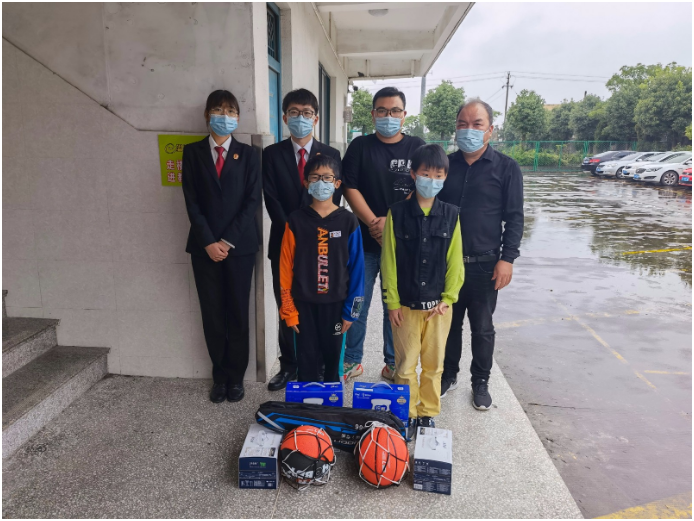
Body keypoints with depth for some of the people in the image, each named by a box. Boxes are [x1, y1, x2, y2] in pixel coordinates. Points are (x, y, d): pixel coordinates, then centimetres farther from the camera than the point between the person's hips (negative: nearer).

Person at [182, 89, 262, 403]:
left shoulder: (247, 154, 6)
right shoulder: (193, 152, 7)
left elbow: (252, 200, -2)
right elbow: (192, 201, 0)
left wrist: (228, 241, -10)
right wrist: (208, 242, -10)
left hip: (240, 245, 0)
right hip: (205, 246, 1)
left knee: (238, 312, 5)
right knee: (212, 313, 6)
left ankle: (235, 376, 18)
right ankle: (220, 376, 20)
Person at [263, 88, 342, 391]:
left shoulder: (330, 155, 6)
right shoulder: (272, 154, 5)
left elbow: (333, 199, -1)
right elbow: (271, 199, -3)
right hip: (284, 242, 1)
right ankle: (289, 366, 22)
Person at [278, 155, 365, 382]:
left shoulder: (348, 221, -5)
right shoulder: (296, 221, -3)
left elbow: (356, 268, -3)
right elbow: (286, 267, -2)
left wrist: (351, 309, -5)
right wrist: (288, 309, -4)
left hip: (335, 303, 0)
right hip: (304, 304, 0)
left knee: (333, 359, 14)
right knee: (307, 363, 9)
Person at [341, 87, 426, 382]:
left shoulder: (417, 148, 6)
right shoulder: (360, 146, 6)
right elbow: (350, 188, -2)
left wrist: (391, 221, -13)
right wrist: (373, 223, -12)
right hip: (364, 240, 0)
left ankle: (393, 363, 22)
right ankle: (352, 361, 21)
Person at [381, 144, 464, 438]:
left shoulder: (450, 215, 0)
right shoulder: (397, 213, -5)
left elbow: (455, 261, 2)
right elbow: (388, 260, -4)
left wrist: (448, 299, -4)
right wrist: (392, 302, -5)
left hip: (438, 305, 2)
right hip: (405, 304, -1)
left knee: (433, 364, 13)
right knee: (405, 364, 8)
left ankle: (428, 414, 31)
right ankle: (407, 415, 26)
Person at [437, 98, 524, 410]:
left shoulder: (506, 168, -1)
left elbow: (514, 217, -2)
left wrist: (507, 258, -10)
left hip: (484, 264, -2)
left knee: (482, 328, 9)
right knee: (448, 323, 13)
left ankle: (481, 382, 26)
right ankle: (448, 376, 30)